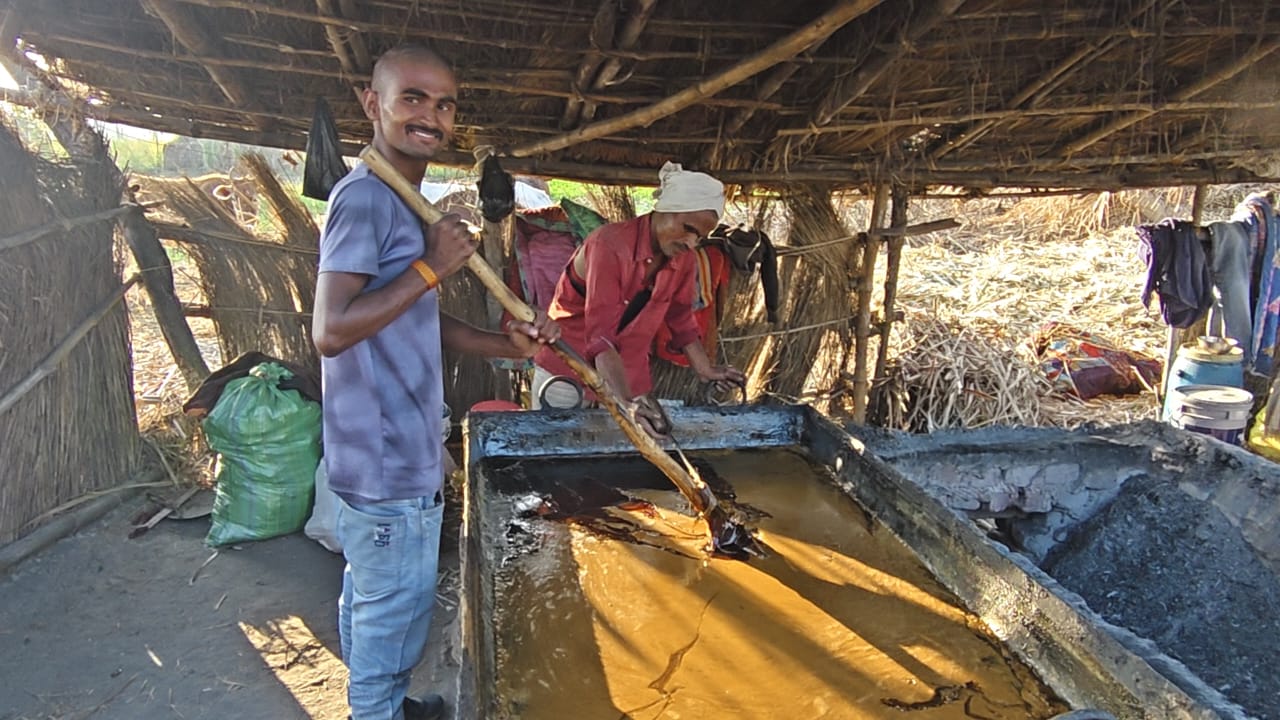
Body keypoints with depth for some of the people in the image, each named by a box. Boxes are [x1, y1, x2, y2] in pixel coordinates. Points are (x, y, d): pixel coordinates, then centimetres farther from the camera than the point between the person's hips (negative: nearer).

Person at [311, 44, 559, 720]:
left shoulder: (399, 201, 14)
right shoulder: (366, 196, -19)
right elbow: (331, 330, -28)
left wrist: (507, 344, 3)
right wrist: (431, 265, -24)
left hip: (379, 453, 10)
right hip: (391, 460, -10)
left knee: (369, 594, 25)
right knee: (396, 606, 7)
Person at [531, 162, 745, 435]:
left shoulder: (684, 260, -3)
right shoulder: (610, 245, -23)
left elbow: (681, 318, 13)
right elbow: (601, 333, -30)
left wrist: (706, 370, 13)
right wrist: (628, 401, -40)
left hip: (628, 379, 5)